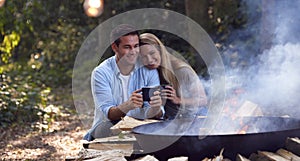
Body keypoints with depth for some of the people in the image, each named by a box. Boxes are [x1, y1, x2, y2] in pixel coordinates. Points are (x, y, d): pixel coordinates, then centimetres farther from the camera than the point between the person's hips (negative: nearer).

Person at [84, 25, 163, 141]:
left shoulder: (148, 71, -2)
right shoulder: (101, 73, -10)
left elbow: (150, 114, -9)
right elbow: (107, 114, -19)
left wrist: (156, 108, -34)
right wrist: (128, 105, -41)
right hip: (106, 127, -2)